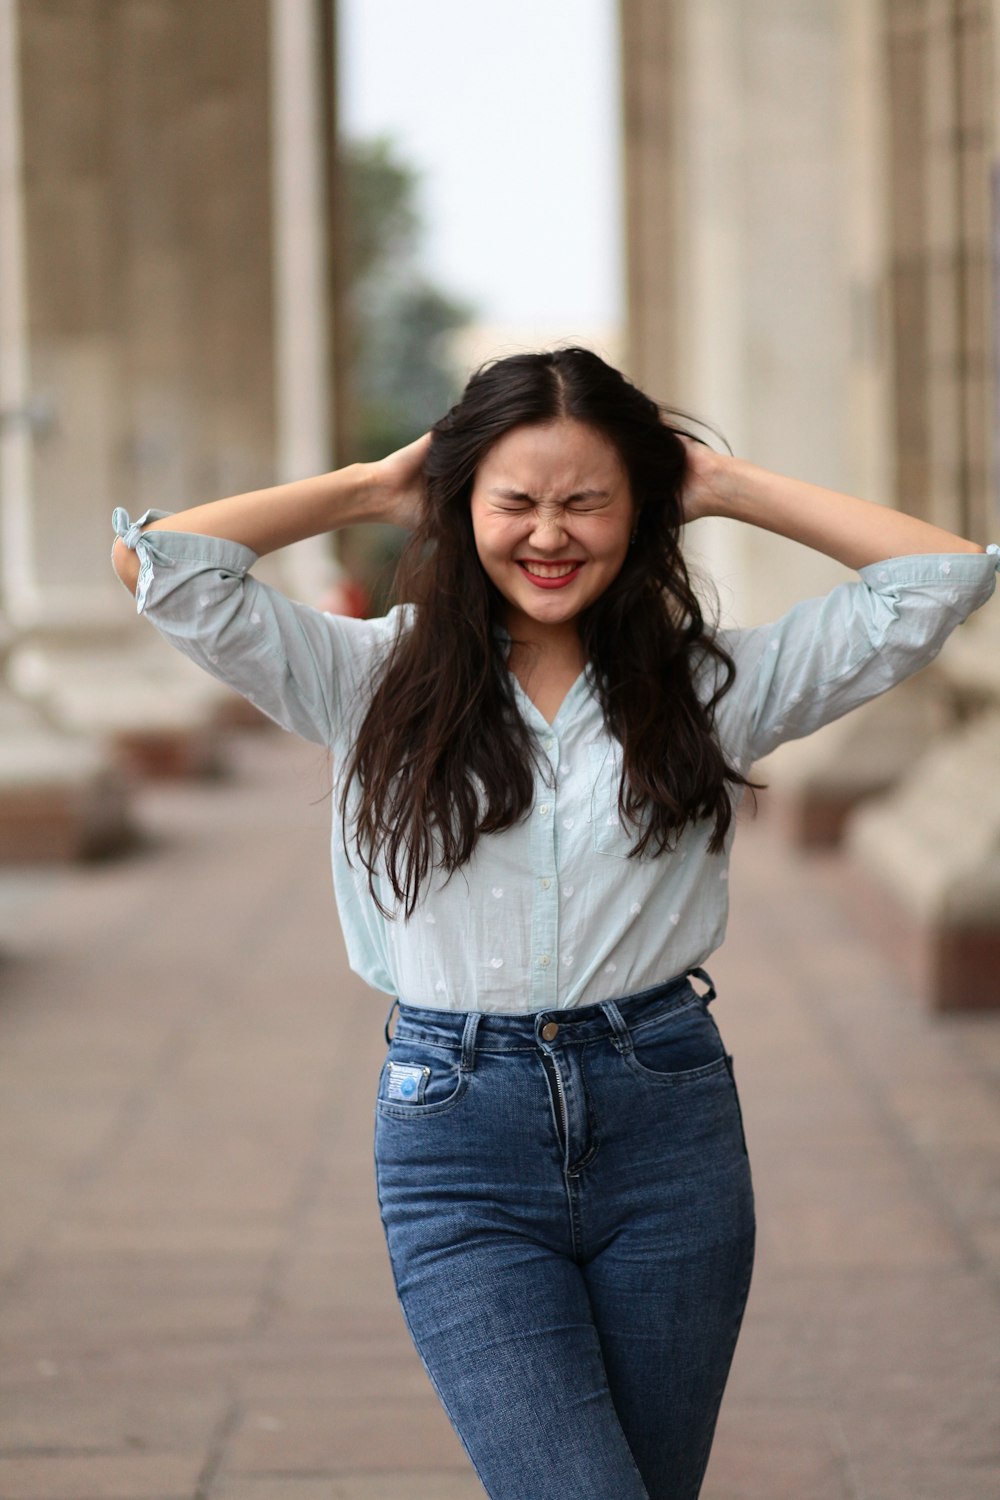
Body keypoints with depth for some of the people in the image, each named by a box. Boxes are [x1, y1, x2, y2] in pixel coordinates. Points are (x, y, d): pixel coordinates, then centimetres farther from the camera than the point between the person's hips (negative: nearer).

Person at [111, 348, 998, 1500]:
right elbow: (157, 562, -6)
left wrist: (730, 487, 5)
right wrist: (372, 488, 3)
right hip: (460, 1145, -2)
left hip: (669, 1128, 2)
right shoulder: (375, 681, 3)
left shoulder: (711, 685, 6)